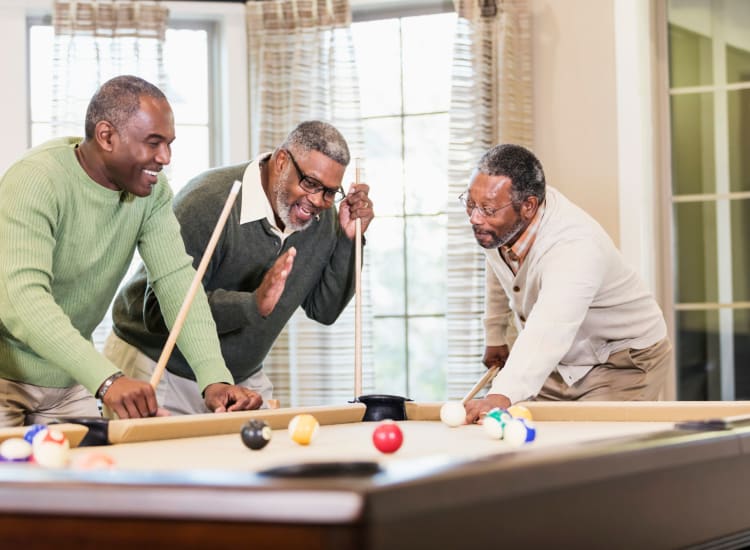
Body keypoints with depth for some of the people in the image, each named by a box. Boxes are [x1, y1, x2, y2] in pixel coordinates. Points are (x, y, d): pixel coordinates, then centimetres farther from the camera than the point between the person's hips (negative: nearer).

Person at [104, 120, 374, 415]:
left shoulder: (322, 218, -5)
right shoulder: (208, 201, -26)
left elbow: (324, 311, 1)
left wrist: (348, 239, -12)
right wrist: (254, 304, -43)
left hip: (242, 378, 6)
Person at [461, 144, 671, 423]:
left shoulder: (574, 248, -38)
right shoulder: (498, 208, -14)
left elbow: (549, 330, -55)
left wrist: (502, 395, -69)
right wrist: (494, 337, 18)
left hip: (624, 361, -7)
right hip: (560, 362, 7)